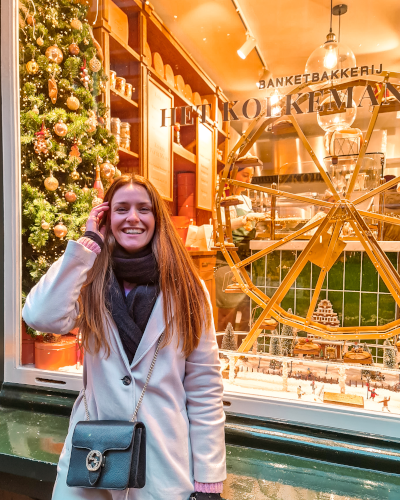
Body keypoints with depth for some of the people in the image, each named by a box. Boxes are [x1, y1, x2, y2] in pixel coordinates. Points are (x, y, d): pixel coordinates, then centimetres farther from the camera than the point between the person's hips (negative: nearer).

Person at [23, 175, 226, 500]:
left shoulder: (185, 289, -6)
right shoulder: (90, 283, -2)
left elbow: (205, 388, -6)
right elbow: (42, 318, -24)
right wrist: (89, 242, -15)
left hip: (166, 459, -1)